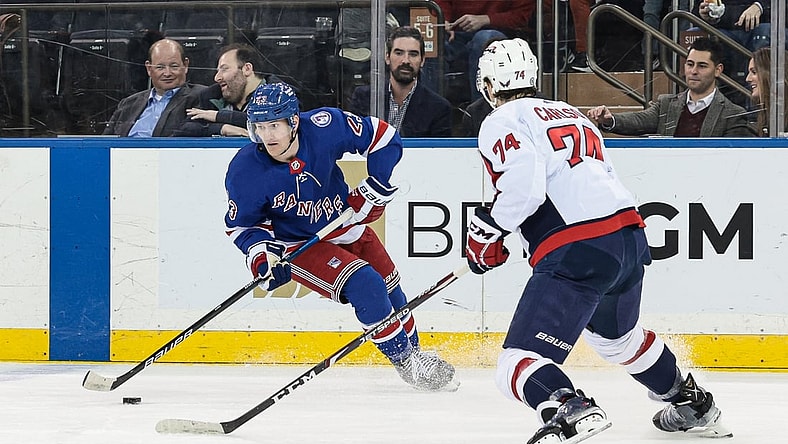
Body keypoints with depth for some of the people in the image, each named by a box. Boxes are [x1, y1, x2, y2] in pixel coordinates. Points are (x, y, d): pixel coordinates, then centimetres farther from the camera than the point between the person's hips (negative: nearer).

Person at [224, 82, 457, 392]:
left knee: (390, 293, 12)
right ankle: (406, 363, -5)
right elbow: (241, 225, -9)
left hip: (346, 225, 4)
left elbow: (382, 136, -10)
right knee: (364, 286, -22)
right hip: (299, 244, -4)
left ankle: (414, 353, 39)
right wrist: (260, 254, -25)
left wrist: (378, 186, -14)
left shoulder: (325, 127, -25)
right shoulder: (246, 171, -25)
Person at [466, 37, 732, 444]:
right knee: (619, 337, 36)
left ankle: (568, 409, -41)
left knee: (518, 364, -12)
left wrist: (487, 228, -2)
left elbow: (524, 185, -15)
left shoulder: (502, 123, 1)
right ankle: (694, 406, 47)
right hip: (631, 236, 9)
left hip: (577, 254, -9)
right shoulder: (570, 113, 27)